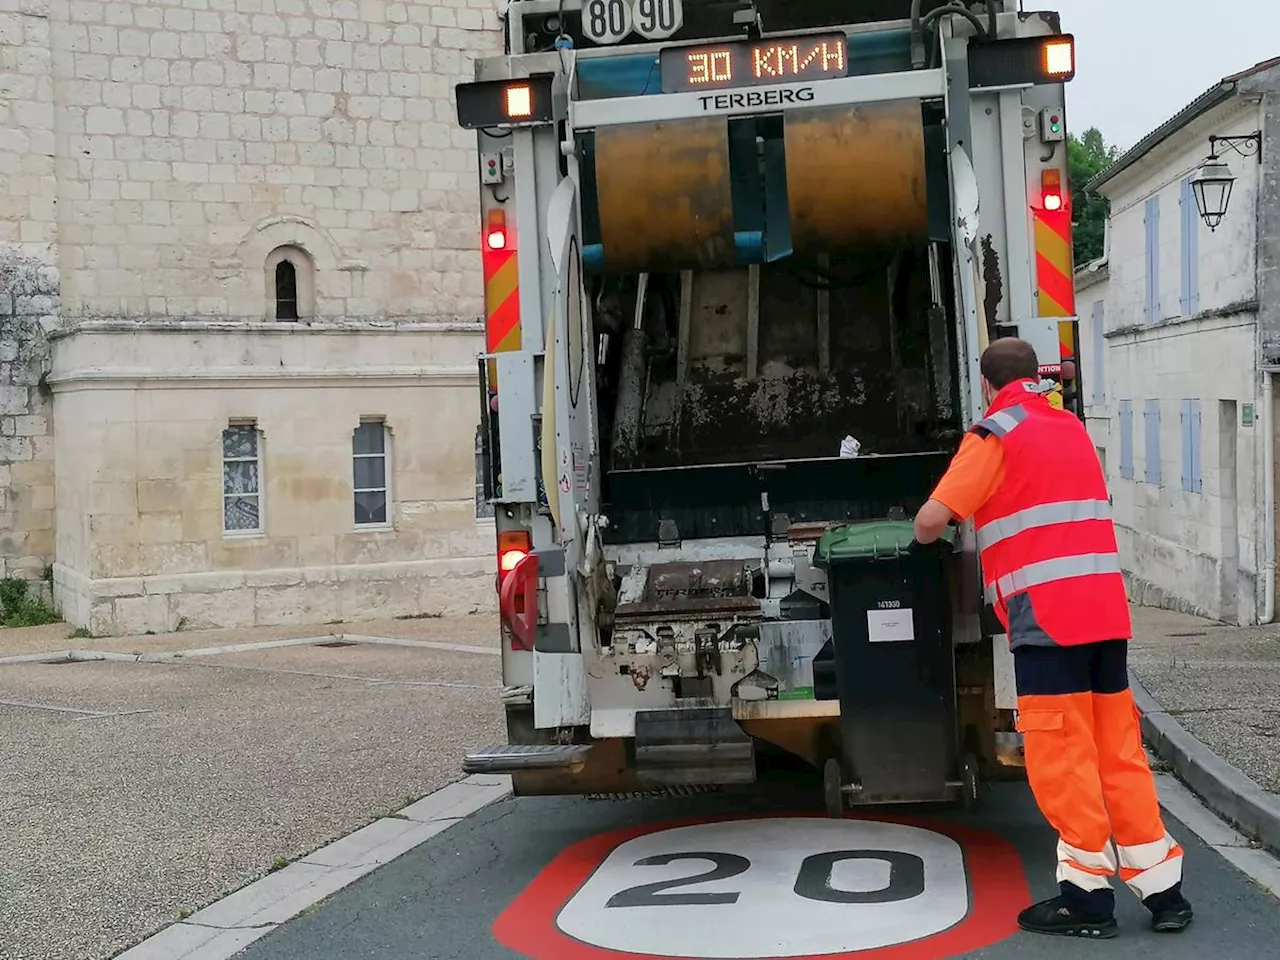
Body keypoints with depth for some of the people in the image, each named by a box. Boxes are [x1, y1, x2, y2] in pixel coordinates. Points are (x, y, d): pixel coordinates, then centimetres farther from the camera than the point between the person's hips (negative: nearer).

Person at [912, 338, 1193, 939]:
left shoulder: (995, 434, -3)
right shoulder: (1072, 428, 19)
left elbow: (931, 521, -9)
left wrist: (924, 537, 13)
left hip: (1047, 613, -7)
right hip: (1106, 609, 7)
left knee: (1060, 754, -1)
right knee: (1118, 748, 12)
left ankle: (1087, 898, 4)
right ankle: (1162, 888, 16)